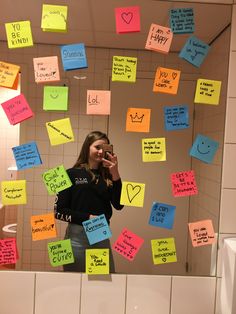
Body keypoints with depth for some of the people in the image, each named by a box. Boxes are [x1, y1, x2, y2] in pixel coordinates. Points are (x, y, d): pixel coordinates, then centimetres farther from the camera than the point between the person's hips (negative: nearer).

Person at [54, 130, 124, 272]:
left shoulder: (107, 176, 6)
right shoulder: (72, 174, -3)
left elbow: (118, 205, -7)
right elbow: (59, 211, -4)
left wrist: (115, 175, -16)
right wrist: (88, 218, -14)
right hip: (77, 236, -3)